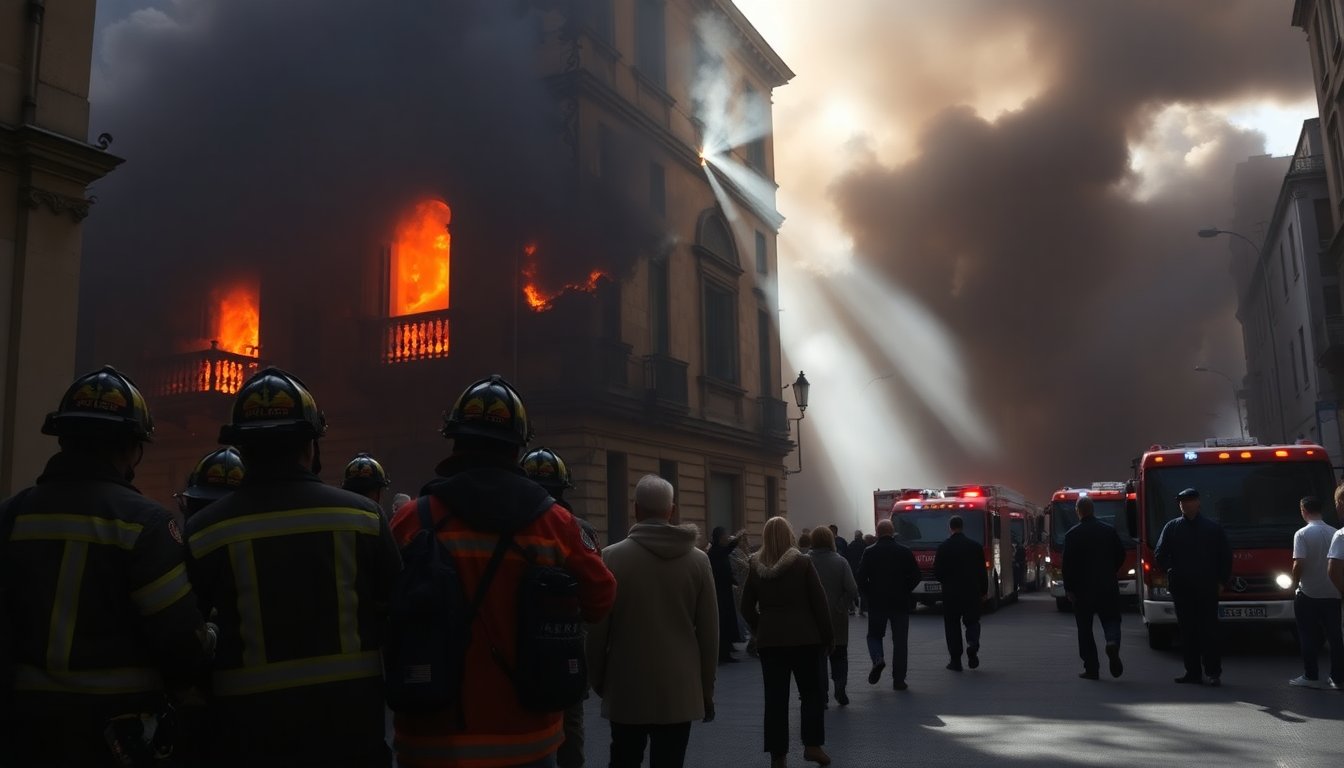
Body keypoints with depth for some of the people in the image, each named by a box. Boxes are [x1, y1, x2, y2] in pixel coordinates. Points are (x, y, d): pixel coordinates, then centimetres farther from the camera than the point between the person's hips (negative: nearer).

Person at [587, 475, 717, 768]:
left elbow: (597, 629, -4)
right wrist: (707, 689, 11)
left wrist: (597, 680, 11)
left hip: (627, 690, -1)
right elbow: (709, 632, 1)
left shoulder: (612, 557, -7)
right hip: (680, 691, 1)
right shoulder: (698, 560, -2)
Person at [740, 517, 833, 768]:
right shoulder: (802, 563, -7)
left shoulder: (755, 567, 1)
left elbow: (747, 607, 6)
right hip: (804, 637, -2)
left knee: (775, 697, 6)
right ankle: (812, 745, 10)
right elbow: (819, 603, -6)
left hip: (769, 640, 2)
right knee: (811, 692, 13)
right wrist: (827, 635, 3)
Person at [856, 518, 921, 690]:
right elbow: (916, 576, -2)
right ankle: (898, 680, 7)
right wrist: (905, 591, 12)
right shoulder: (905, 551, -1)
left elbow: (861, 578, -9)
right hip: (900, 603, 1)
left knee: (874, 635, 16)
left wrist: (869, 593, 7)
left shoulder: (869, 552, -4)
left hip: (876, 603, -1)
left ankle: (878, 659, -13)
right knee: (900, 641, 8)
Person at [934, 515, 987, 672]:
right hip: (972, 592, 1)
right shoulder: (975, 546, -1)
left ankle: (956, 660, 7)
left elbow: (937, 572, -5)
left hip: (950, 593, -1)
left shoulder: (943, 547, -6)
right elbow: (982, 571, 1)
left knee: (952, 625, 8)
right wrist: (984, 591, 12)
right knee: (972, 621, 15)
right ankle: (973, 645, -13)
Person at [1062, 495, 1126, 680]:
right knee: (1111, 619, 12)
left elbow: (1068, 564, -9)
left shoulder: (1072, 534, -7)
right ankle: (1113, 643, -20)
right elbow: (1121, 555, 6)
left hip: (1082, 588, -2)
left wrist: (1068, 588, -4)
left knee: (1085, 629, 7)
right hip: (1108, 586, 2)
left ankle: (1091, 668, 5)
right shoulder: (1109, 530, 2)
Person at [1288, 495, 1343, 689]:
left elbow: (1299, 564, -18)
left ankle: (1311, 676, 6)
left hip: (1308, 595, -4)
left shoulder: (1303, 534, -13)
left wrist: (1295, 582, -3)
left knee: (1309, 637, 4)